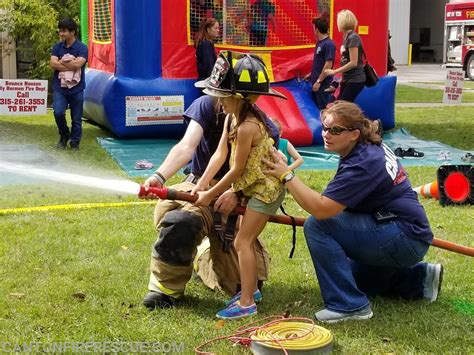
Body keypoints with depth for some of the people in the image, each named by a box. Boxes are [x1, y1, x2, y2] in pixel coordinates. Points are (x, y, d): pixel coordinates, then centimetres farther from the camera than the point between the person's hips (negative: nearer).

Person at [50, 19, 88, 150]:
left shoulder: (82, 48, -4)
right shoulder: (57, 47, 8)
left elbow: (78, 64, -19)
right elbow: (53, 63, -6)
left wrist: (62, 62, -7)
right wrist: (71, 65, -13)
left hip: (76, 88, -2)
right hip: (60, 87, 2)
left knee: (76, 118, 4)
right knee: (58, 113, -13)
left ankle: (75, 142, 20)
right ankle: (64, 135, 12)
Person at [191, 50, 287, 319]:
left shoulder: (247, 126, -27)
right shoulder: (232, 118, 2)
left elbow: (236, 170, -23)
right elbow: (220, 154, -1)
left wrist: (211, 195, -14)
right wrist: (202, 185, -9)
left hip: (265, 189, -10)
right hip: (256, 187, 10)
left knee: (242, 241, -9)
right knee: (247, 239, 19)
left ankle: (247, 303, -6)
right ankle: (251, 289, 35)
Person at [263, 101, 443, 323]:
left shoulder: (362, 165, -24)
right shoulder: (372, 147, 6)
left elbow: (321, 208, -32)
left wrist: (286, 175, -27)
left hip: (406, 239, -10)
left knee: (317, 226, -20)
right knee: (351, 278, 29)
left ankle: (349, 305, -17)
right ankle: (419, 277, 25)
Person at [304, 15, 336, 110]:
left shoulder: (329, 44, -18)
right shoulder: (319, 43, 9)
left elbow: (328, 65, -21)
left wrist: (319, 81, -21)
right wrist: (311, 74, 23)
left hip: (323, 83, -9)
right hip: (316, 82, 9)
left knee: (324, 109, -3)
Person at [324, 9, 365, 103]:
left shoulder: (353, 38, -16)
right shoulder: (346, 37, 11)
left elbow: (353, 63, -19)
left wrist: (334, 71, -15)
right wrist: (342, 79, 17)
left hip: (355, 80, -9)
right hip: (347, 80, 9)